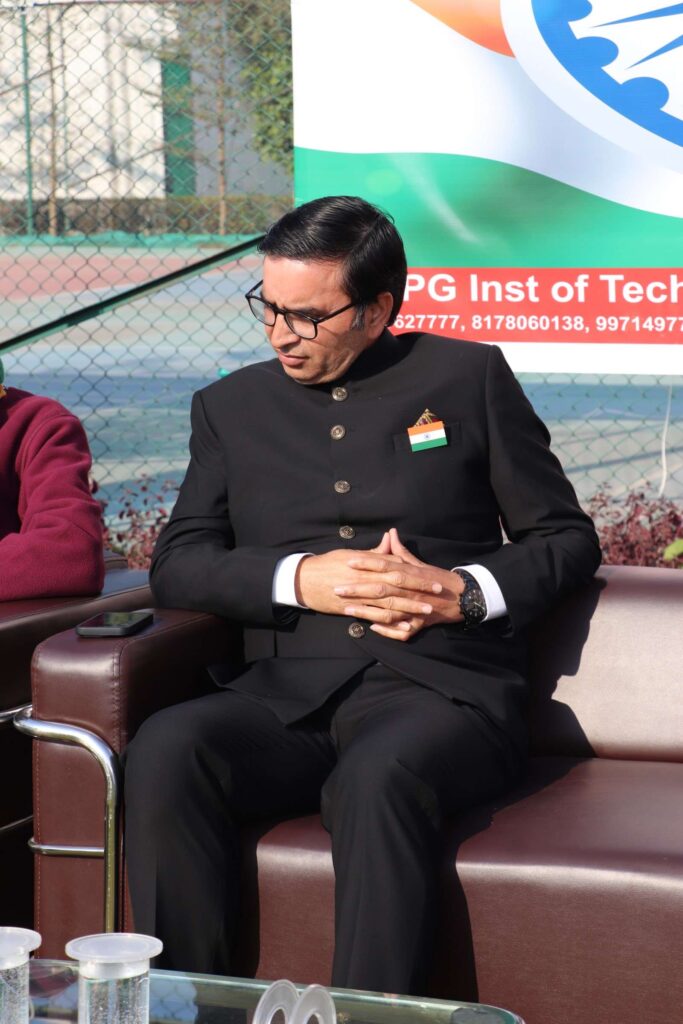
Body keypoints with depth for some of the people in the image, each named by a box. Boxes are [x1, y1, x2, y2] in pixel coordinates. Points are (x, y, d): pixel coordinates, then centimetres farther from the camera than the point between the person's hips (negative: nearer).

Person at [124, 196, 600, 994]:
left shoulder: (468, 377, 13)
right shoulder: (230, 406, 19)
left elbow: (567, 539, 13)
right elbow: (176, 564, 11)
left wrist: (466, 593, -7)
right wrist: (299, 580, -7)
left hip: (441, 688, -2)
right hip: (288, 696, 3)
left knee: (378, 776, -38)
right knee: (164, 749, -30)